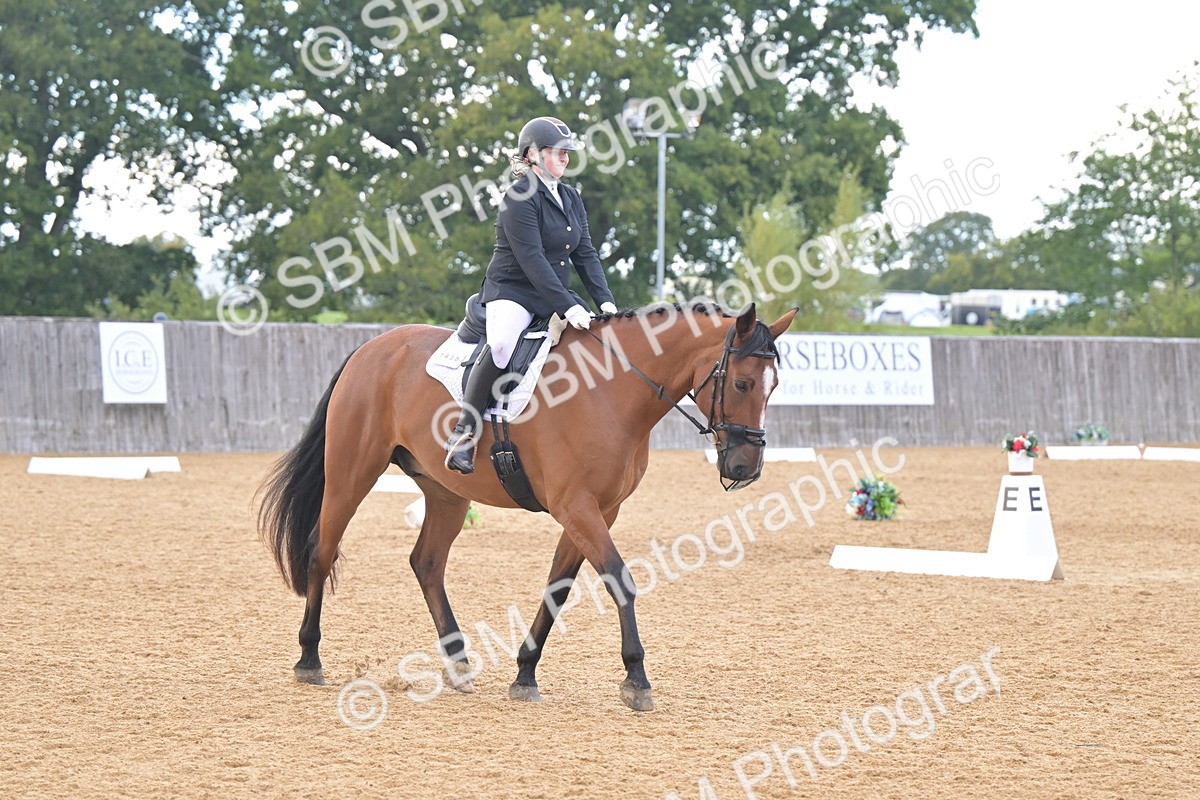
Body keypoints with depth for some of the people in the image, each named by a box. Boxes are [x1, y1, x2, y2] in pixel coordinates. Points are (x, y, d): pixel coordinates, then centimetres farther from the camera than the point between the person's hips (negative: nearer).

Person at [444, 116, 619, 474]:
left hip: (556, 295, 8)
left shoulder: (571, 198, 14)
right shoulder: (520, 198, -12)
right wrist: (569, 307, -27)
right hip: (512, 292, -8)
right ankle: (463, 434, -29)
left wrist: (605, 300, -4)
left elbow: (585, 254, 12)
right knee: (501, 345, -36)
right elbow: (532, 260, -20)